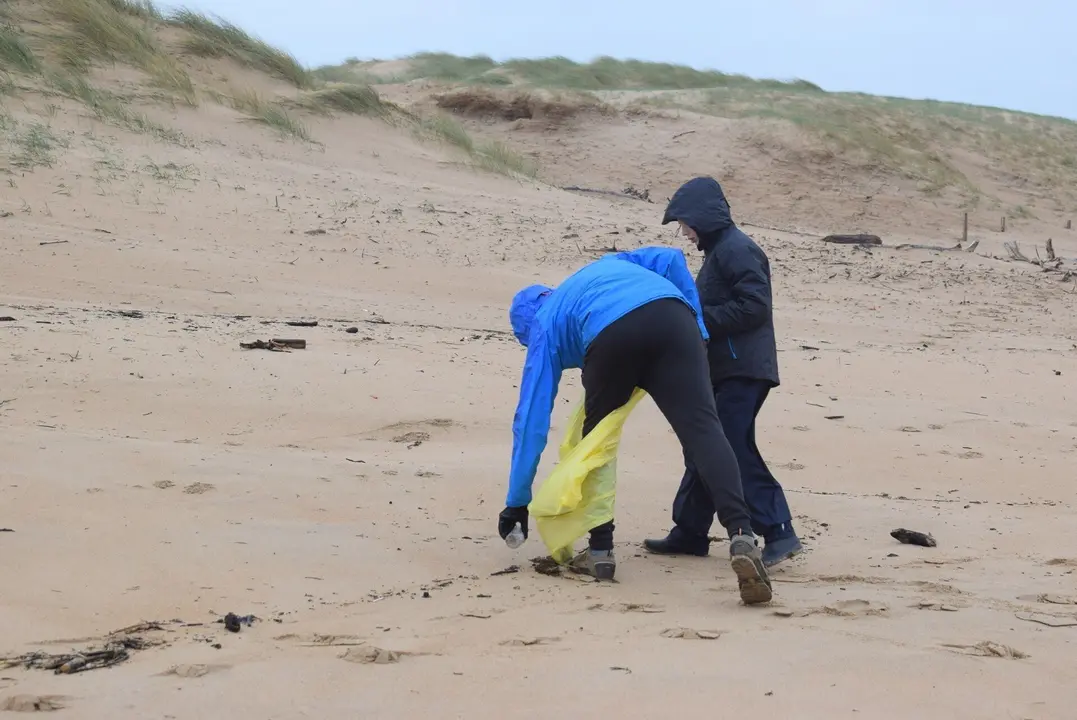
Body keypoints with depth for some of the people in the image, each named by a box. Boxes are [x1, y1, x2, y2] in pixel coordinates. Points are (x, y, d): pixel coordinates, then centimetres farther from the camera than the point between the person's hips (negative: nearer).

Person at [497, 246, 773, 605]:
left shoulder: (544, 326, 32)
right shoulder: (608, 264, 45)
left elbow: (531, 420, 28)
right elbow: (671, 259, 24)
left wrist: (517, 502, 32)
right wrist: (698, 330, 23)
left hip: (610, 335, -2)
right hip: (672, 315, 2)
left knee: (596, 437, 23)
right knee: (702, 429, -10)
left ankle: (600, 551, 23)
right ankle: (742, 538, -29)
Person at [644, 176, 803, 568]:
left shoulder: (737, 250, -12)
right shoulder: (718, 251, 20)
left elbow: (754, 307, -20)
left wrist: (700, 318, -17)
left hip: (743, 371, -11)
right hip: (723, 370, 11)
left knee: (733, 448, -15)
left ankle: (778, 531, -15)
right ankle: (689, 532, 21)